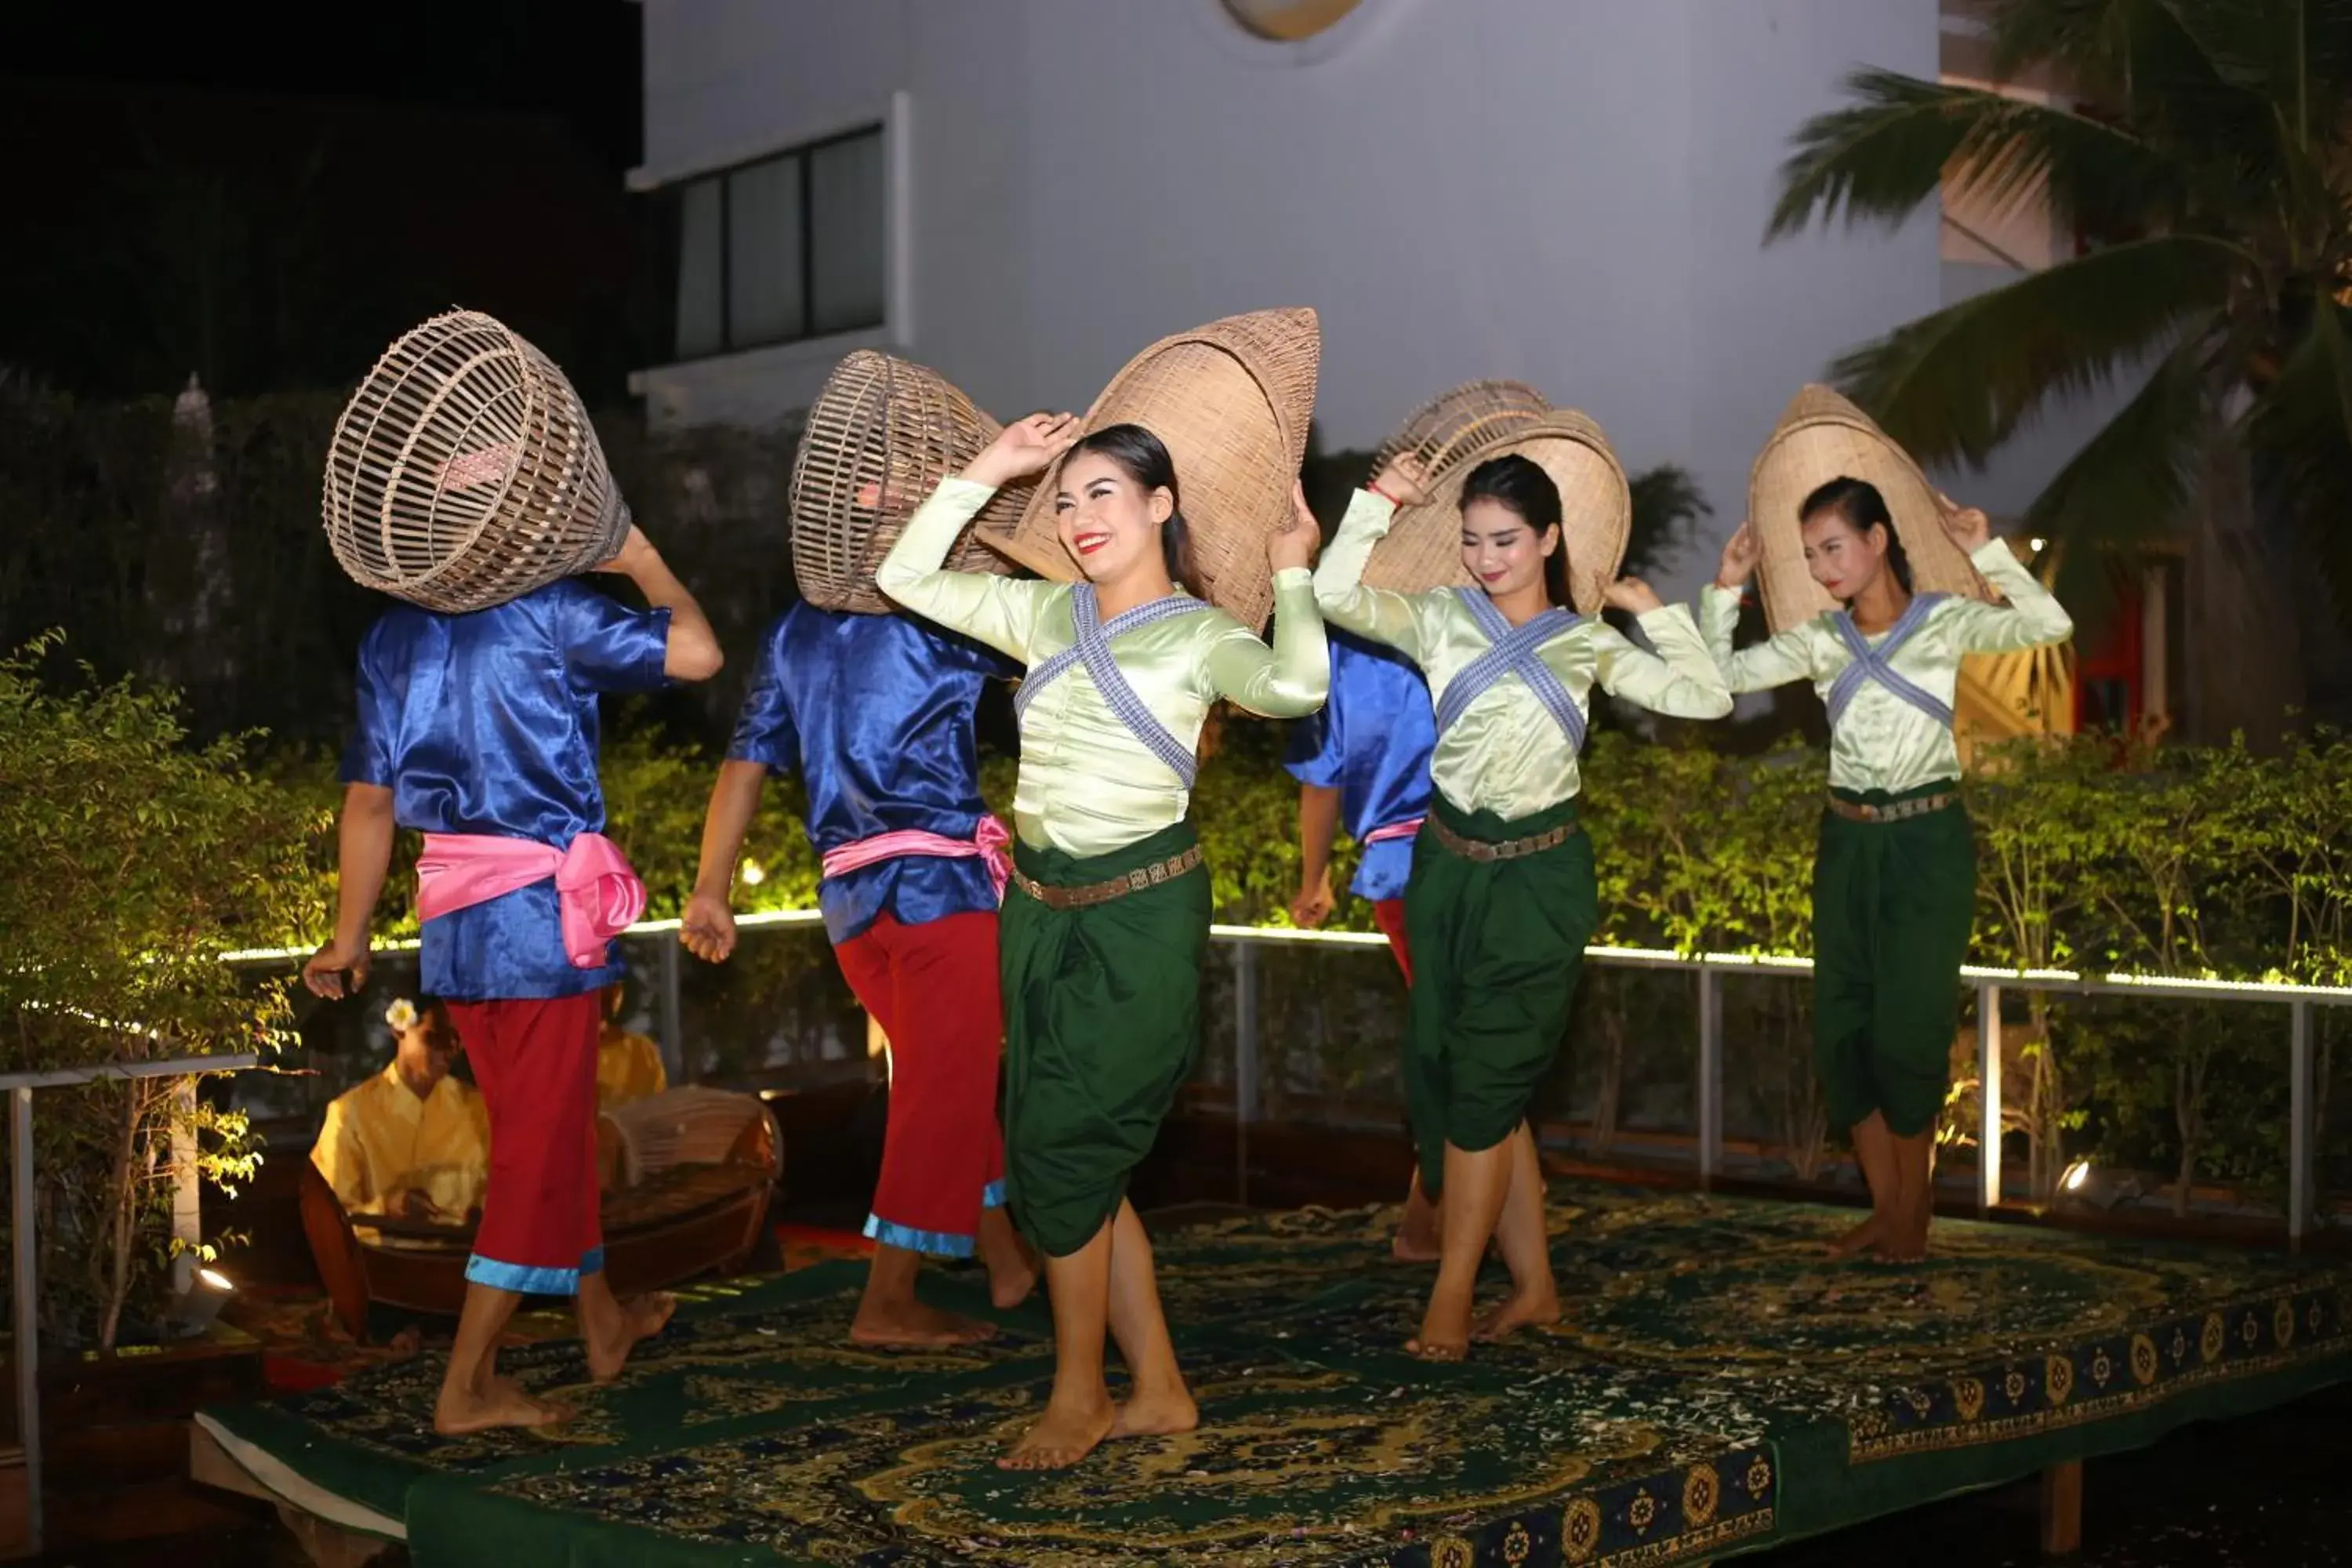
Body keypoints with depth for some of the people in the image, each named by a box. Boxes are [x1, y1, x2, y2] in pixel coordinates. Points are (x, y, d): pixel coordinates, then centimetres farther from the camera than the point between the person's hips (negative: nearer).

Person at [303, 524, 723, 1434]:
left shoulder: (394, 637, 9)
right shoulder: (546, 612, -8)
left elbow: (368, 797, 10)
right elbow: (696, 652, -13)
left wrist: (349, 937, 16)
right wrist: (642, 564, 5)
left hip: (452, 917, 7)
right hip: (542, 912, -7)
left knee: (549, 1128, 20)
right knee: (541, 1144, 1)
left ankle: (604, 1322, 36)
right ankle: (467, 1387, 1)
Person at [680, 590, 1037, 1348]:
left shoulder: (793, 630, 14)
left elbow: (744, 763, 11)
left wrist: (711, 889, 11)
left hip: (850, 899, 7)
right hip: (939, 884, -7)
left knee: (952, 1082, 19)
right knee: (945, 1091, 0)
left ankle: (1004, 1254, 28)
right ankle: (887, 1304, 1)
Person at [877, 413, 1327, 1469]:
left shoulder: (1200, 635, -6)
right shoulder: (1044, 614, 10)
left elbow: (1295, 687, -26)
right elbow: (905, 577, 10)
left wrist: (1292, 573, -15)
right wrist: (987, 472, 7)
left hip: (1140, 912, -6)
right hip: (1040, 907, 6)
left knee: (1057, 1143, -7)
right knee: (1077, 1159, 9)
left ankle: (1078, 1395, 9)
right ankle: (1158, 1392, 20)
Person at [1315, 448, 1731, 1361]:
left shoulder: (1586, 645, 4)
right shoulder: (1440, 618, 3)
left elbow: (1707, 700, 0)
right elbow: (1335, 596, -13)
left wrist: (1654, 611, 0)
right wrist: (1379, 503, -17)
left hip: (1538, 875, -2)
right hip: (1449, 866, 2)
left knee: (1484, 1083, -3)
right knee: (1461, 1080, 5)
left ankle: (1450, 1302, 4)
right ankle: (1533, 1287, 18)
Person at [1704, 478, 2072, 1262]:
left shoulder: (1947, 623, -6)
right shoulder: (1818, 640, 4)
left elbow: (2051, 625, -20)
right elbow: (1720, 674, -1)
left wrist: (1986, 552, -22)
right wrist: (1726, 588, -9)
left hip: (1927, 841, -4)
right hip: (1847, 841, 4)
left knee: (1908, 1030, 0)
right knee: (1841, 1028, 5)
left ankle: (1913, 1202, 18)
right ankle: (1887, 1203, 18)